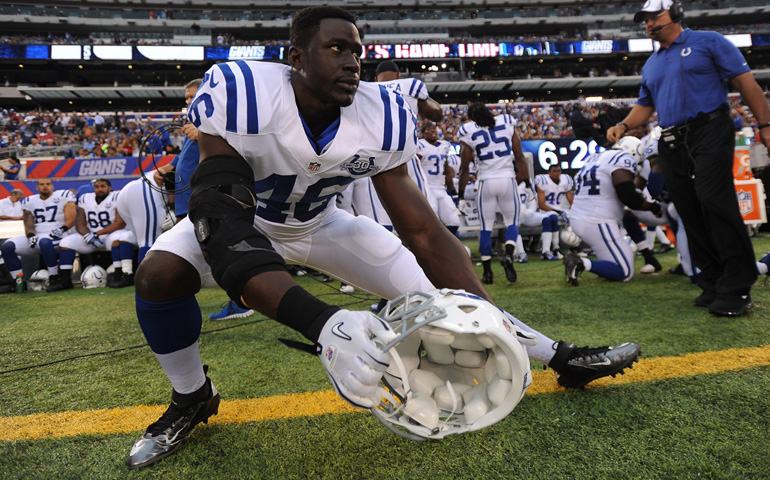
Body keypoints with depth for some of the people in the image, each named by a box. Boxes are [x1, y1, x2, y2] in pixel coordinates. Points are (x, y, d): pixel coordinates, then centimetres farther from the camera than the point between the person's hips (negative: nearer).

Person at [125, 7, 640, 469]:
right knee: (160, 273, -29)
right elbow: (226, 236, -41)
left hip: (319, 222, 2)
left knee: (429, 290, -8)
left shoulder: (380, 119, -23)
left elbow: (425, 234, -21)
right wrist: (322, 323, -56)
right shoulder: (240, 96, -33)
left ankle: (557, 355, 11)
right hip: (242, 218, -1)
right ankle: (192, 397, 1)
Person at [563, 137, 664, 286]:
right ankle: (581, 264, -19)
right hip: (598, 224, -9)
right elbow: (628, 197, -16)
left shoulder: (594, 158, 17)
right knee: (624, 272, 2)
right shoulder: (624, 158, -9)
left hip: (577, 219, 9)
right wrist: (652, 206, 1)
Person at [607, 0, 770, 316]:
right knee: (690, 214, 1)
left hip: (709, 132, -6)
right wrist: (623, 126, 2)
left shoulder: (708, 42, 7)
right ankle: (713, 284, 8)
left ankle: (737, 287, -12)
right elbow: (644, 106, 24)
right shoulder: (651, 66, 24)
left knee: (715, 202, -18)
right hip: (672, 145, 6)